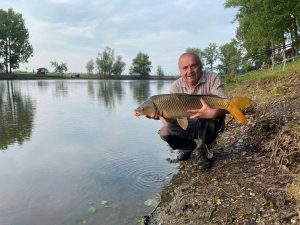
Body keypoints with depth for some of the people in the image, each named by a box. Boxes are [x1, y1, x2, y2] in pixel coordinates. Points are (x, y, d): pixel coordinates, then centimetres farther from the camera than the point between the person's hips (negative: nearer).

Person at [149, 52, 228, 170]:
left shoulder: (212, 78, -17)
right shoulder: (176, 86, -8)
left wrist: (213, 113, -49)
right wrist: (162, 114, -33)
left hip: (209, 125, -3)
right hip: (186, 125, 3)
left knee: (204, 120, -37)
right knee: (165, 132, -20)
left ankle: (203, 151, -7)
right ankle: (190, 147, 10)